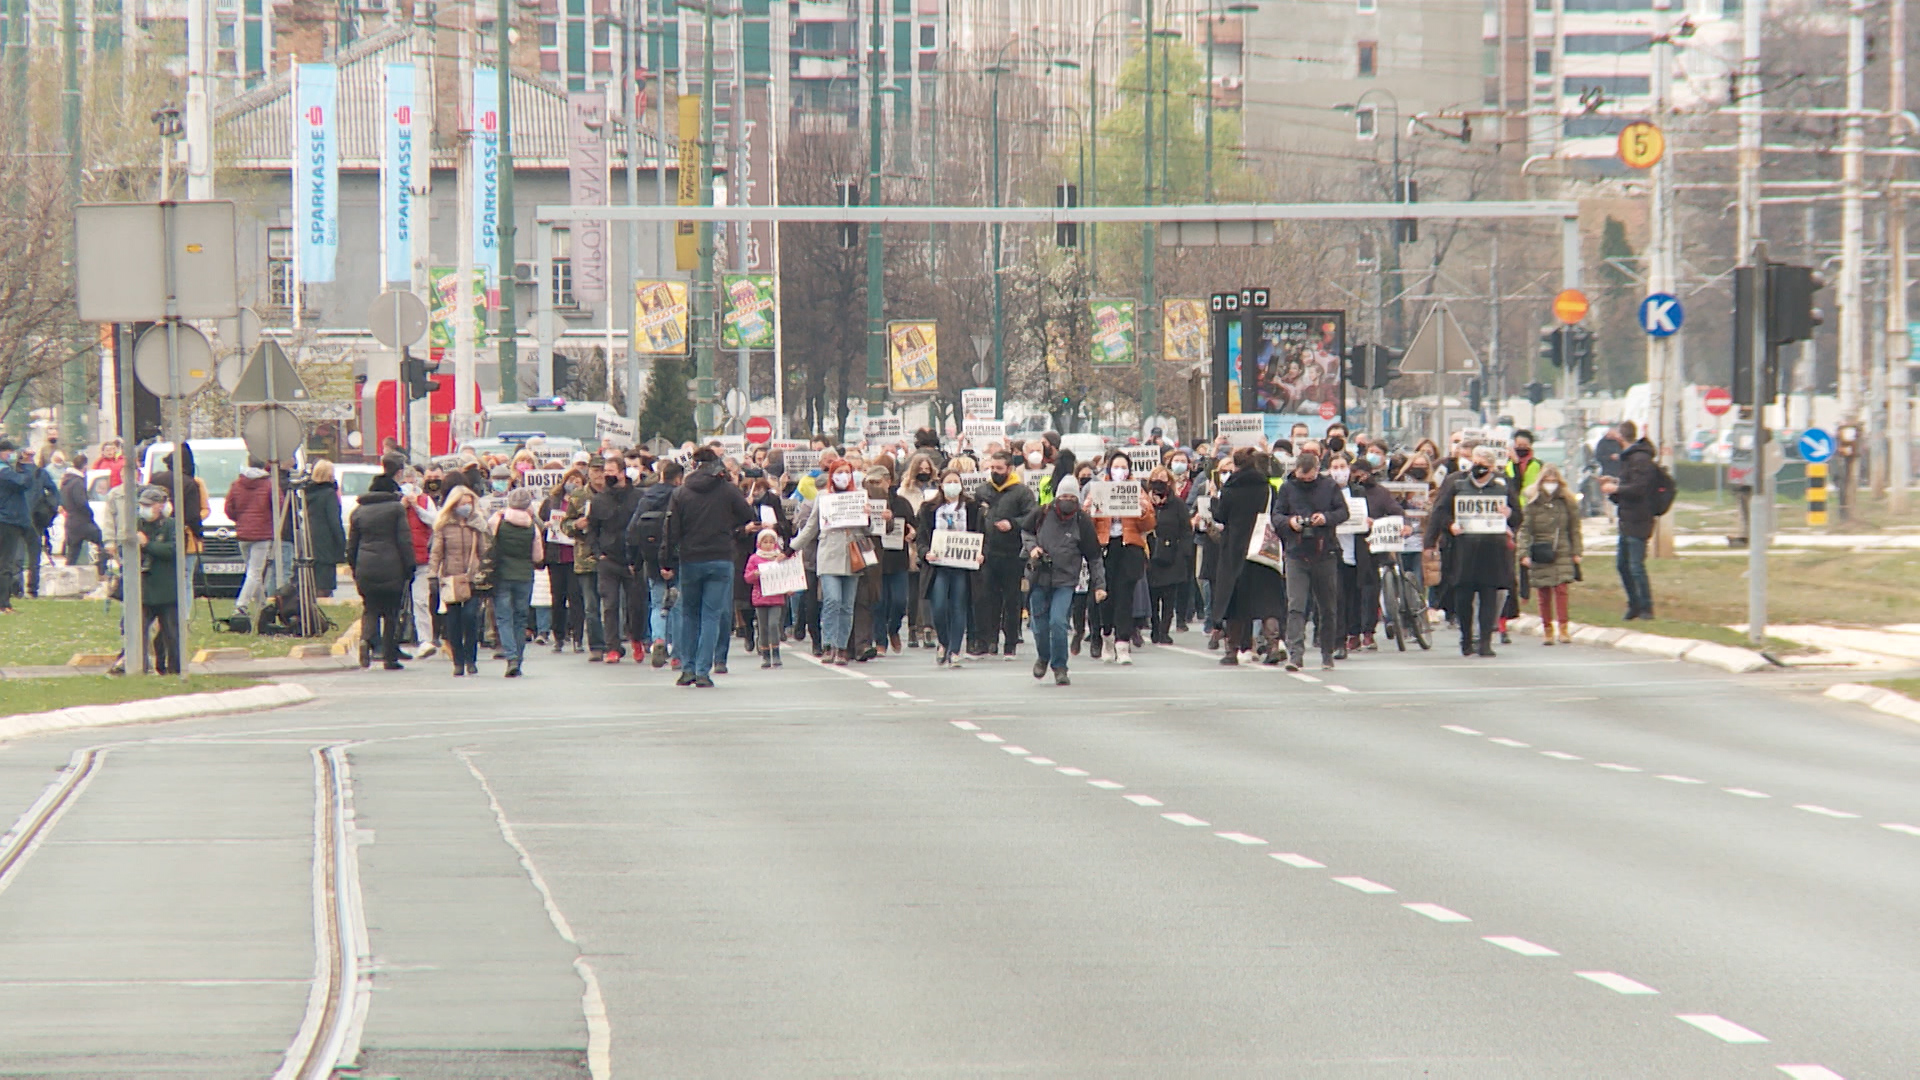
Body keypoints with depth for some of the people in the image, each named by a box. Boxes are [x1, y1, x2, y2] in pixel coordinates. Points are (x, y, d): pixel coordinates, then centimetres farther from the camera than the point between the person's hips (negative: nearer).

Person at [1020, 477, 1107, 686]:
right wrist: (1031, 546, -1)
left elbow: (1094, 557, 4)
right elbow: (1025, 531, 19)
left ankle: (1059, 667, 0)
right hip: (1038, 578, 2)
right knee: (1039, 625, 7)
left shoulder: (1083, 523, -3)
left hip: (1065, 582, -2)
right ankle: (1043, 657, 37)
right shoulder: (1041, 515, -1)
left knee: (1058, 622, -16)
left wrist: (1099, 585, 0)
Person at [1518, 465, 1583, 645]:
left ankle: (1563, 630, -11)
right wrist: (1524, 553, -9)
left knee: (1561, 589, -12)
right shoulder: (1533, 504, 3)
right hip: (1540, 555, 0)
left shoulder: (1567, 503, 6)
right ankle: (1547, 631, 8)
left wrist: (1576, 552, 6)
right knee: (1544, 594, 1)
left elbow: (1574, 529, 11)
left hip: (1562, 553, 0)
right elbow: (1525, 530, 1)